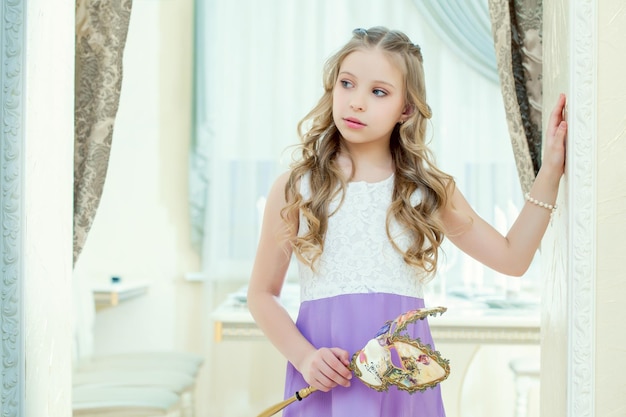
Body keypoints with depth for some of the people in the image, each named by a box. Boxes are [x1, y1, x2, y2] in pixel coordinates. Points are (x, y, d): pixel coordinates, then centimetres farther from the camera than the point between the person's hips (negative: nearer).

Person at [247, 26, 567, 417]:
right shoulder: (295, 188, -2)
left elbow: (512, 257, 6)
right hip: (326, 379, -1)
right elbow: (262, 294, 2)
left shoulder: (429, 189, 4)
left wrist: (551, 169, 2)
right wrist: (304, 356, -13)